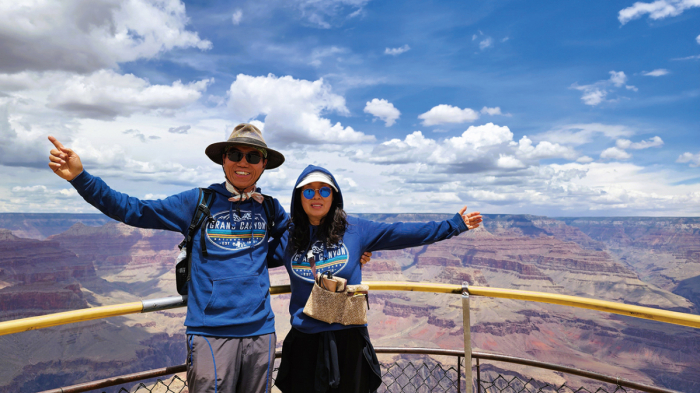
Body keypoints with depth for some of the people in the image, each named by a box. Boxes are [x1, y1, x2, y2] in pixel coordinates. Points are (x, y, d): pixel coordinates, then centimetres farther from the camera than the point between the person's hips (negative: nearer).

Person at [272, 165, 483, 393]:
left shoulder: (354, 230, -2)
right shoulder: (288, 238, 2)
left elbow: (401, 233, -2)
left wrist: (453, 225, -2)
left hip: (348, 339, 0)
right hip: (305, 340, 1)